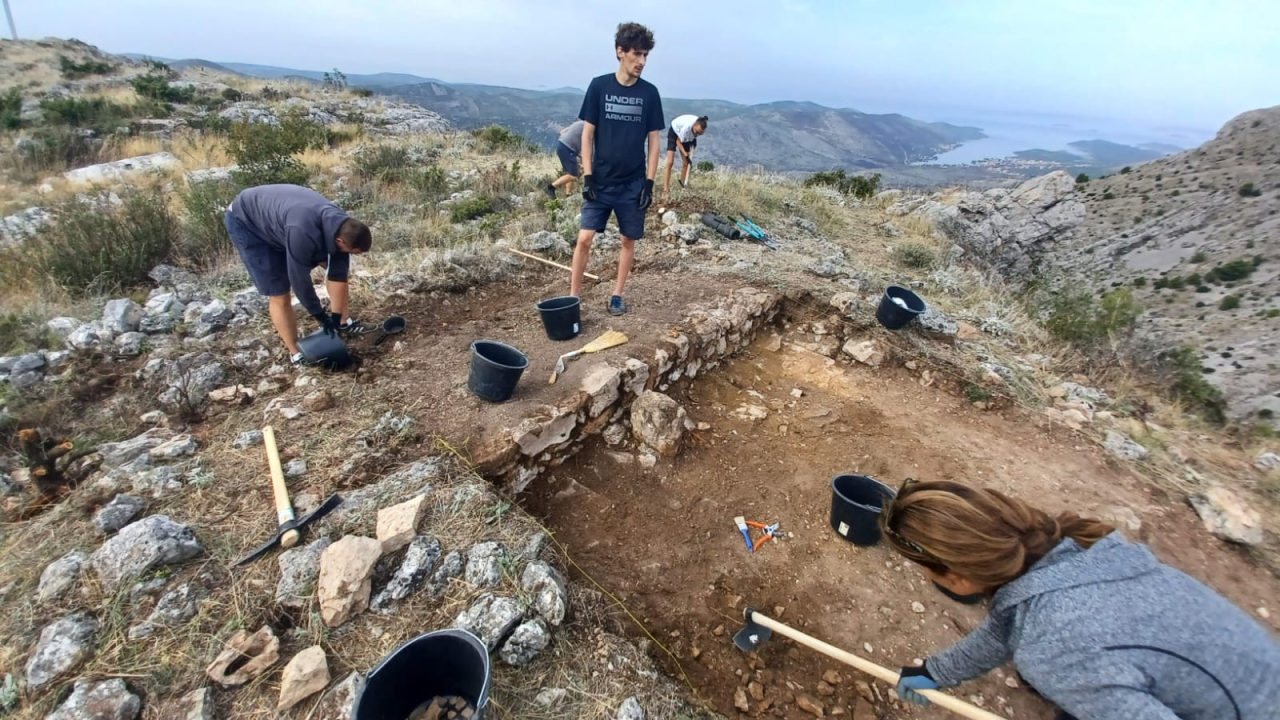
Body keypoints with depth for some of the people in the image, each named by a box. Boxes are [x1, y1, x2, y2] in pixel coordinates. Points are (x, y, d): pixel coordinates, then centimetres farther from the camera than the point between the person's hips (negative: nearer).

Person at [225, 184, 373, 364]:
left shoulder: (341, 225, -21)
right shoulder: (303, 233, -44)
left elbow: (338, 274, -13)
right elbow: (299, 278, -31)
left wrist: (336, 316, -11)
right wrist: (320, 315, -19)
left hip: (279, 215, 7)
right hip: (246, 221, -7)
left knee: (338, 268, 0)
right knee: (279, 295, -10)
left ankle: (344, 322, 16)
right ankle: (297, 354, 6)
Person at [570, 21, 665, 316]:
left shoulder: (649, 93, 2)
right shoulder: (599, 86, -1)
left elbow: (653, 141, 4)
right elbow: (587, 134, 1)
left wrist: (649, 182, -3)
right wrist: (588, 176, -6)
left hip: (633, 184, 1)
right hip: (601, 181, -1)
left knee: (629, 240, 6)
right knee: (584, 238, -7)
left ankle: (617, 295, 20)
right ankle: (573, 295, 7)